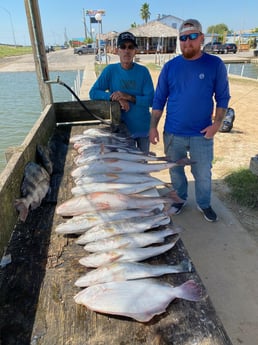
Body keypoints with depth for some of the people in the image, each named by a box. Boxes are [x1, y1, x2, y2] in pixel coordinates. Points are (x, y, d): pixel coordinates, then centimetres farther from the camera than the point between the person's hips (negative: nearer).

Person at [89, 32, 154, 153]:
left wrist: (128, 97, -24)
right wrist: (116, 98, -21)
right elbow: (93, 93, -8)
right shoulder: (110, 70, -5)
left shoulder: (143, 71, -6)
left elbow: (151, 100, -10)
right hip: (122, 129, 0)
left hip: (143, 128, 1)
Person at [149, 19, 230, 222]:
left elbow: (223, 98, 0)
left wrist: (217, 123, -12)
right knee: (176, 171, 16)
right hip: (172, 133, 2)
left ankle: (204, 204, 36)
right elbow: (159, 100, 2)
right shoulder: (170, 66, -1)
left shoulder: (215, 64, -4)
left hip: (202, 134, -1)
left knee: (203, 174, 11)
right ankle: (180, 199, 41)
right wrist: (153, 127, -2)